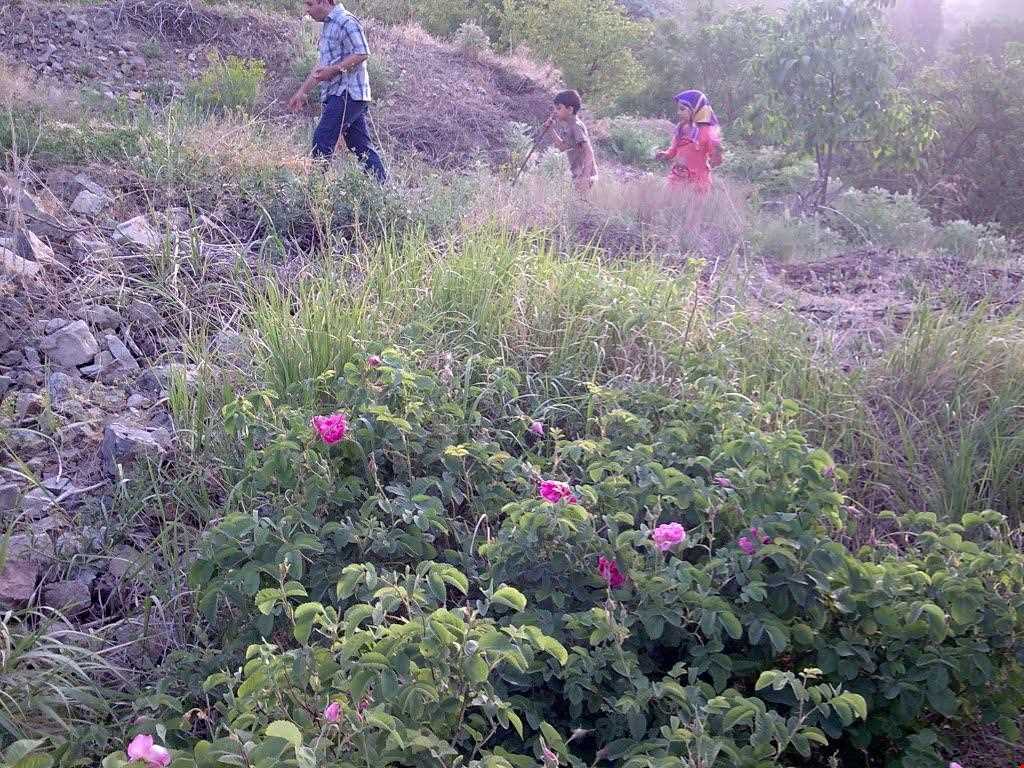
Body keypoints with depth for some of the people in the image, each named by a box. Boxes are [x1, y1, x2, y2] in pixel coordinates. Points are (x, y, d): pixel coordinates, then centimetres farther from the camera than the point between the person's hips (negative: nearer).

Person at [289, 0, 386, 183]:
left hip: (348, 94, -10)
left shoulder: (346, 21, -10)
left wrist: (333, 70, -19)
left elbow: (362, 54, -19)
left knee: (322, 139, -11)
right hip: (337, 94, 10)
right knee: (361, 146, 8)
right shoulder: (328, 25, 21)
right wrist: (303, 91, 25)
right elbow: (321, 64, 27)